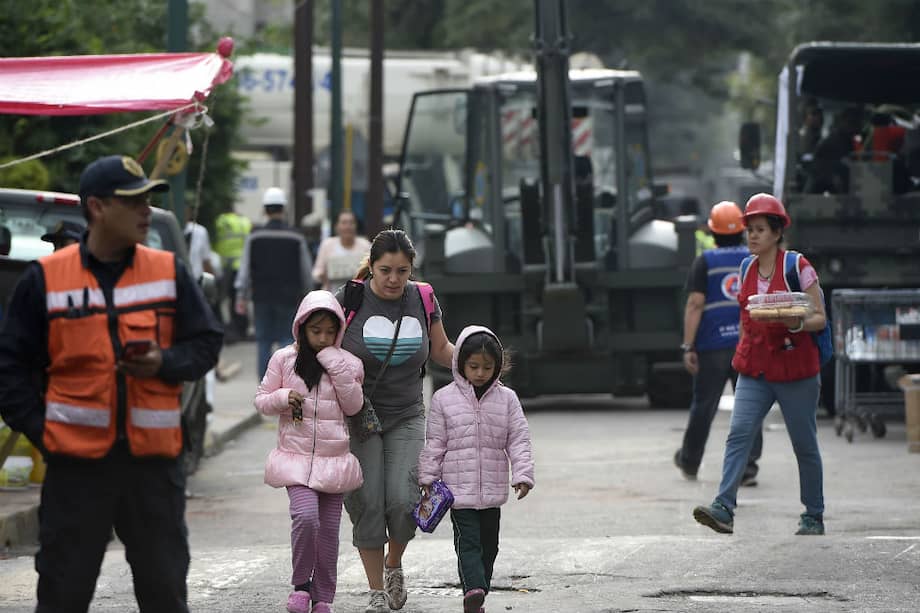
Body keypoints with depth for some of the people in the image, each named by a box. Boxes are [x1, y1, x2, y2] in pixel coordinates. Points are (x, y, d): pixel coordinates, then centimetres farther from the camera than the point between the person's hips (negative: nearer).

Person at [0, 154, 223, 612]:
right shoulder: (46, 278, 0)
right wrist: (39, 429, -5)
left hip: (153, 458, 2)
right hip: (76, 458, -2)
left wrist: (165, 363, -11)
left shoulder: (169, 272, 6)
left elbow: (206, 344, 9)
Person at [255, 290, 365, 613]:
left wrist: (336, 366, -10)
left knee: (329, 529, 4)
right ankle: (301, 584, -2)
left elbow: (353, 406, -2)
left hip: (334, 458, 2)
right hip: (297, 456, -2)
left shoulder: (347, 363, 5)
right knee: (305, 517, -21)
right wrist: (283, 398, -12)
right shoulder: (284, 359, 3)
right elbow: (261, 399, 9)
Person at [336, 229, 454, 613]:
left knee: (403, 500, -11)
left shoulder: (422, 300, 2)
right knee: (368, 504, -5)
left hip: (406, 418, 2)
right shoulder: (349, 300, -8)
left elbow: (441, 350, 15)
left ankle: (393, 565, 20)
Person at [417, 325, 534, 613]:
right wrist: (428, 479, 2)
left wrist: (523, 474, -7)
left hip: (493, 489, 3)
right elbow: (434, 443, 3)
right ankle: (474, 589, -27)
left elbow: (519, 440, 3)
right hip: (459, 489, -3)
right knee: (468, 540, -13)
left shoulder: (507, 399, 4)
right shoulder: (444, 398, -1)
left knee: (488, 544, 9)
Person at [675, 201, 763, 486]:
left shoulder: (705, 262, -3)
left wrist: (688, 347, -9)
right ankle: (748, 466, -4)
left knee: (704, 404, 10)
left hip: (712, 345, -2)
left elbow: (695, 305, -9)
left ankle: (689, 462, 26)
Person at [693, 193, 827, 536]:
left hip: (794, 370, -4)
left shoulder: (798, 267, -6)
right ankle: (724, 509, -22)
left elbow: (819, 318, -5)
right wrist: (742, 356, 19)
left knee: (805, 445, 5)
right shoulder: (746, 270, 10)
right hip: (754, 372, 4)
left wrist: (797, 324, -25)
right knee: (738, 434, -13)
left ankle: (813, 517, 17)